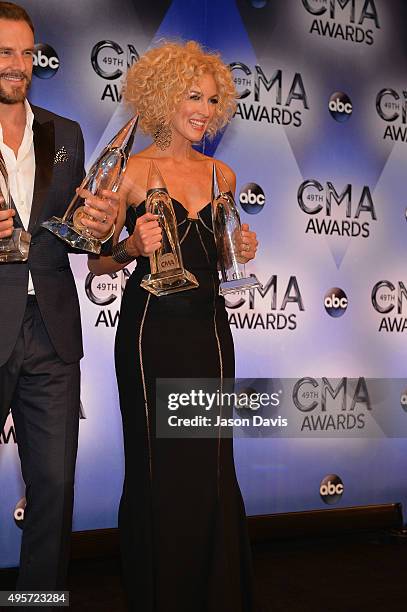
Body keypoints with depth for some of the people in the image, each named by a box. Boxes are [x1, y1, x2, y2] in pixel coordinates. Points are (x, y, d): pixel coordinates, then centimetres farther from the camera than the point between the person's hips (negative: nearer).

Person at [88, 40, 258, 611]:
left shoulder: (221, 173, 11)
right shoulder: (131, 170, -3)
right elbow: (97, 263, -2)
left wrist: (242, 250, 2)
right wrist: (133, 247, -21)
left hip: (210, 328, 4)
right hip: (152, 329, -4)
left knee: (212, 467, 7)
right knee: (157, 468, 3)